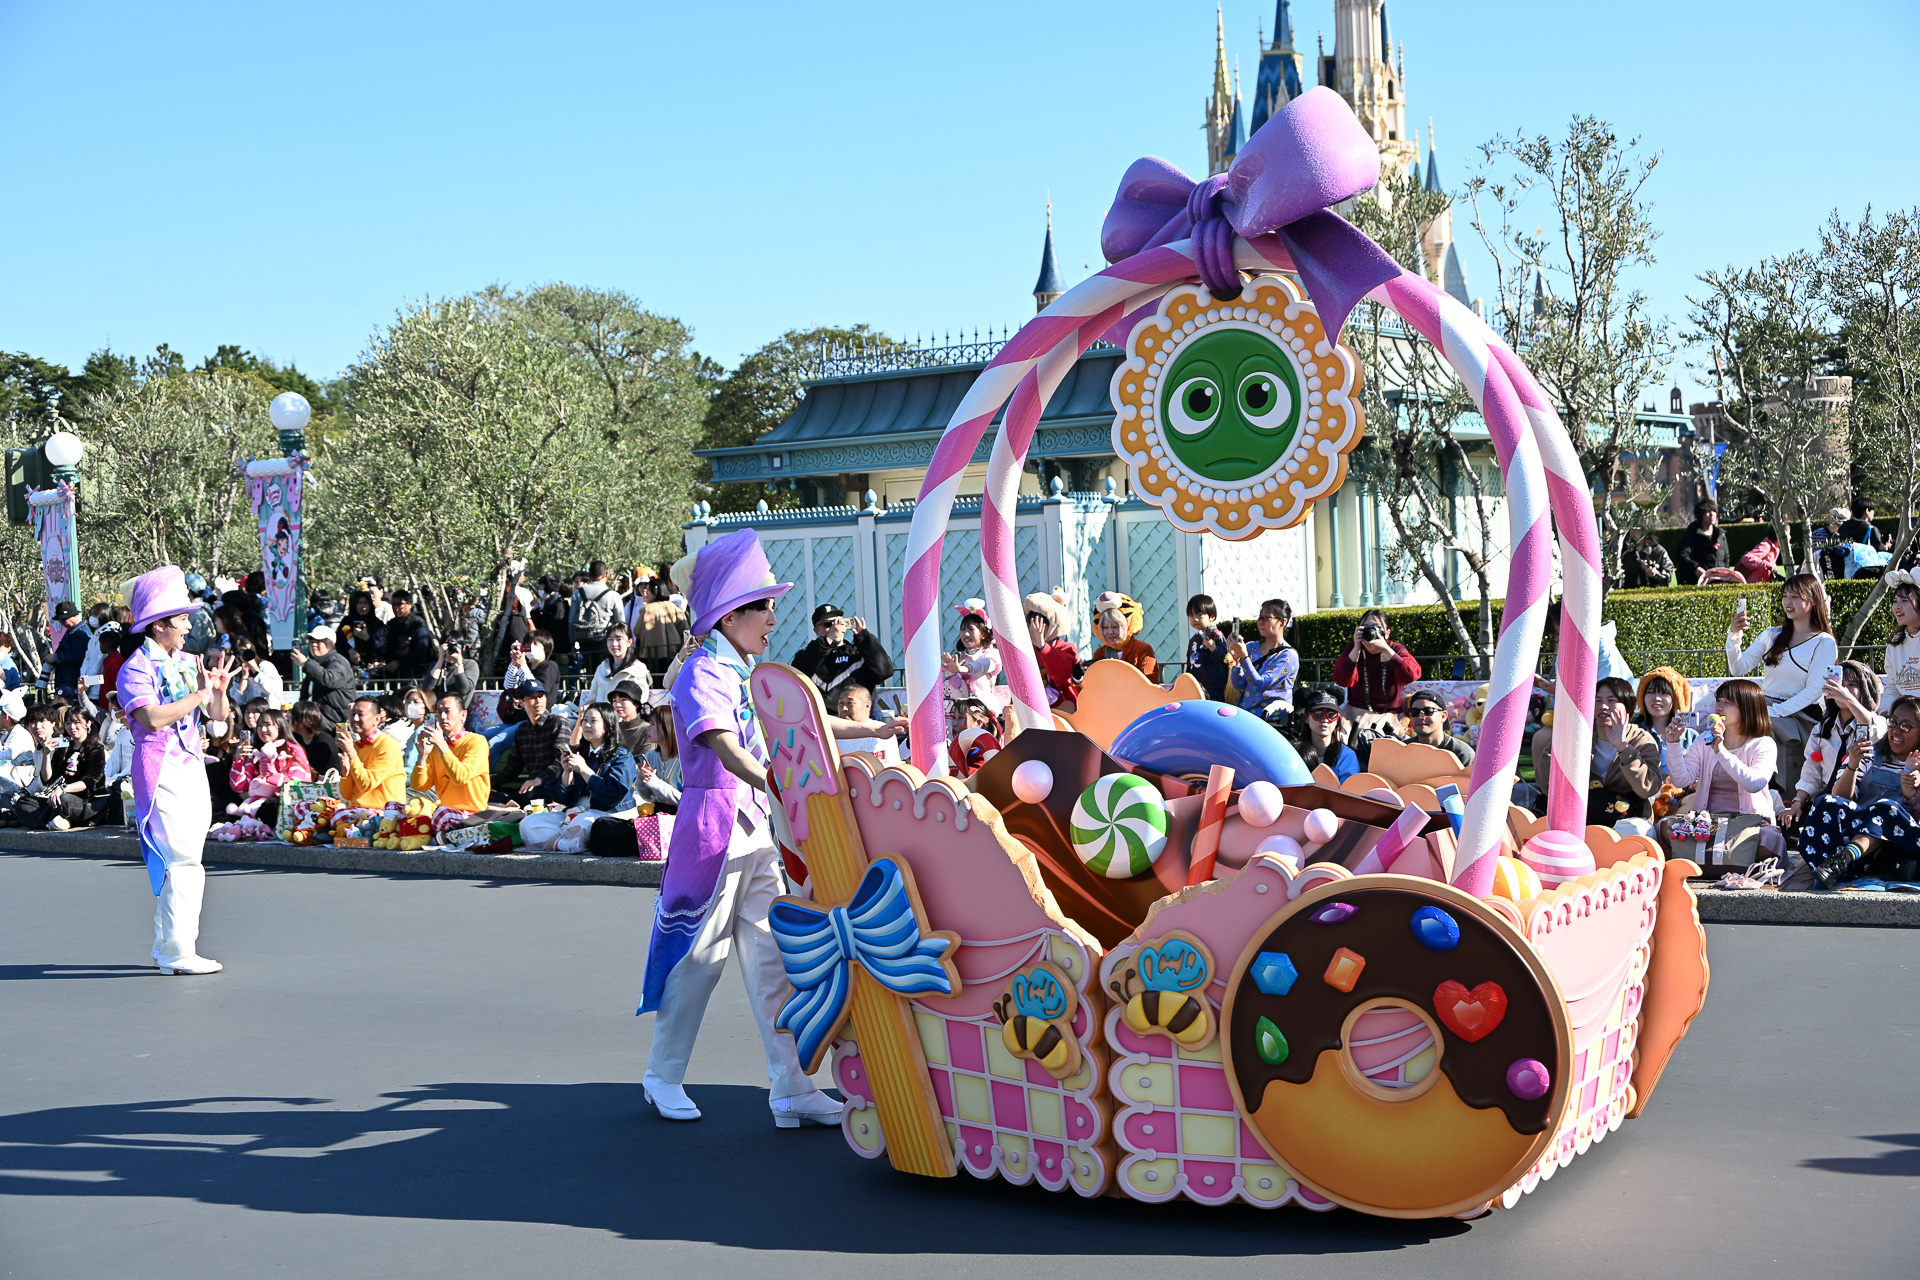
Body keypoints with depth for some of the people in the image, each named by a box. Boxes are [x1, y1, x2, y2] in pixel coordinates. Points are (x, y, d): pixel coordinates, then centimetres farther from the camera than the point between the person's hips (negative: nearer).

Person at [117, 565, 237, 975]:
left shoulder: (188, 663, 14)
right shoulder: (137, 668, -8)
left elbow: (218, 716, 15)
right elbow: (152, 718, -21)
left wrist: (219, 689, -5)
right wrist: (200, 693, -17)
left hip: (192, 767, 8)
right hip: (161, 769, -8)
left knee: (185, 861, 10)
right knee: (181, 861, -13)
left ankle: (167, 948, 18)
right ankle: (176, 953, -10)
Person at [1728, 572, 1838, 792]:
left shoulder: (1824, 643, 1)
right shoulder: (1772, 635, 17)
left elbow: (1813, 691, -7)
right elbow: (1738, 669, 10)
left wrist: (1774, 712, -17)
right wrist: (1734, 637, -7)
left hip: (1797, 716, -5)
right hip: (1764, 706, 5)